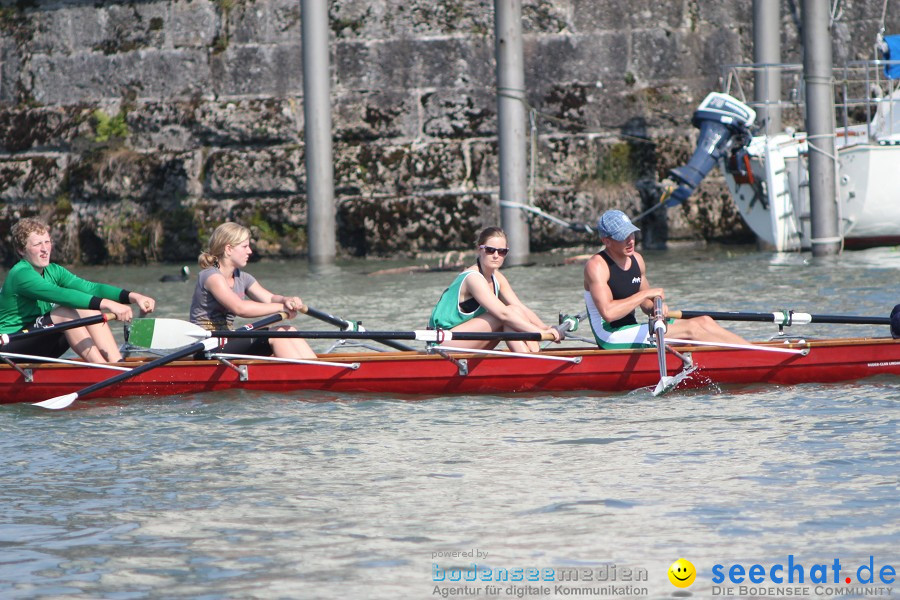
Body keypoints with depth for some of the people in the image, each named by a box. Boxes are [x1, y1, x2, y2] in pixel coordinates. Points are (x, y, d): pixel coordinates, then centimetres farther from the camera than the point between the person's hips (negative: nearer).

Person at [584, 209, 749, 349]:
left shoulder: (636, 259, 10)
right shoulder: (596, 266, -16)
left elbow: (645, 304, 19)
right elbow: (608, 313, -28)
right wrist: (645, 294, -20)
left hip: (630, 329, 9)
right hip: (611, 338, -9)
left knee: (704, 322, -3)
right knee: (691, 329, -16)